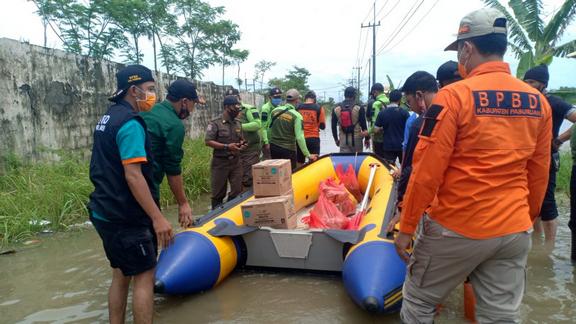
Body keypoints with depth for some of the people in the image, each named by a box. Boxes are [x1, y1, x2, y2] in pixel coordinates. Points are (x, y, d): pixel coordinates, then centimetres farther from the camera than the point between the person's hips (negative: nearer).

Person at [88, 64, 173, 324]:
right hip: (126, 217, -9)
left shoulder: (108, 118, 13)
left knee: (121, 275, 17)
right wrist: (157, 217, -24)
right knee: (144, 276, 0)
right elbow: (133, 176, -25)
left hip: (105, 213, 9)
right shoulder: (130, 123, -18)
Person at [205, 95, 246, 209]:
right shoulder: (215, 123, -10)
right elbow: (208, 141, -14)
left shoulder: (238, 123, 9)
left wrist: (242, 144, -3)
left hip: (236, 161, 5)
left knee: (237, 190, 6)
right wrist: (227, 147, -21)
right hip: (220, 162, -5)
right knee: (218, 192, 5)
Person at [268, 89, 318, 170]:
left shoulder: (274, 111, 1)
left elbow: (269, 130, 10)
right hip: (288, 149, -5)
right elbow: (299, 137, -19)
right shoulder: (296, 116, -14)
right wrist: (308, 155, -16)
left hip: (274, 147, 5)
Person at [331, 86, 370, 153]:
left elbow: (333, 126, 7)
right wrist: (367, 138, 6)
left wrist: (336, 139, 18)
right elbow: (363, 125, -5)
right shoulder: (359, 108, -6)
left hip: (343, 139, 2)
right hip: (356, 138, -2)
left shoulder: (336, 109, 3)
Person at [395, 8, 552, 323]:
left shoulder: (454, 96, -13)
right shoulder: (538, 101, 4)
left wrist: (406, 227, -5)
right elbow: (538, 175, 10)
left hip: (456, 229, -5)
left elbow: (426, 172, -14)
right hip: (515, 231, 6)